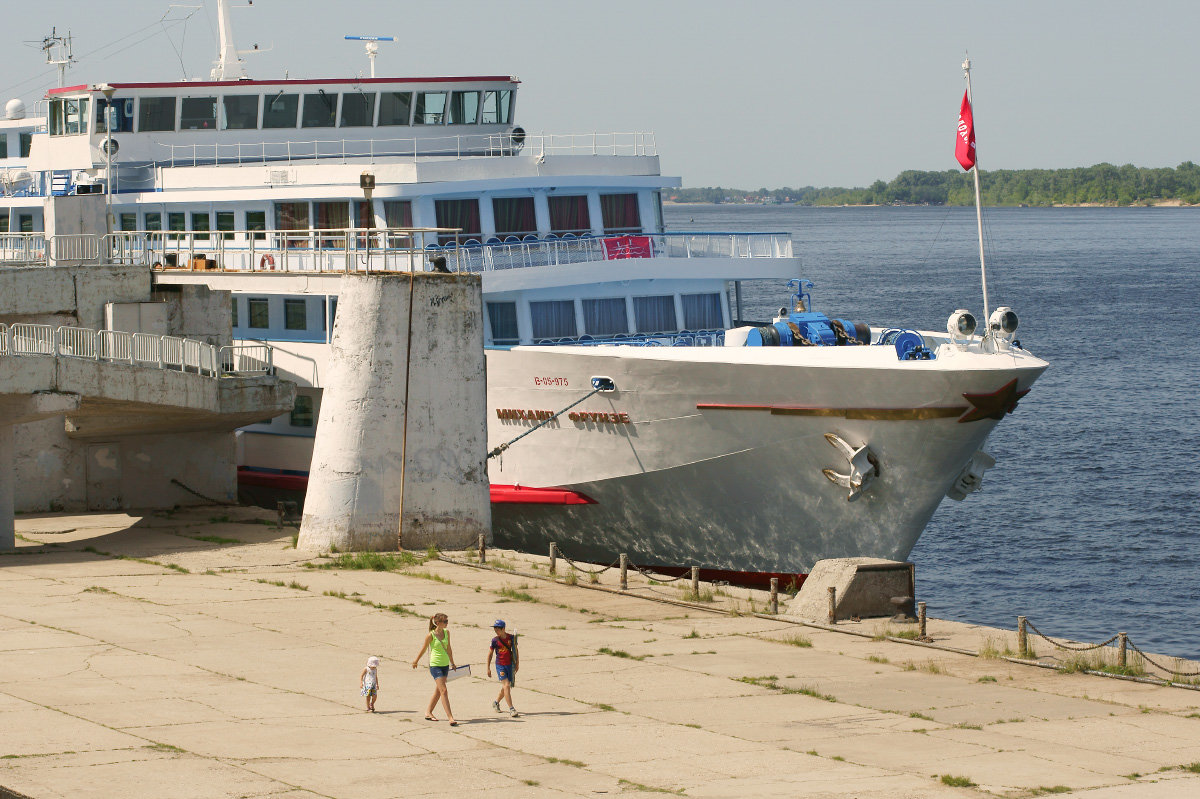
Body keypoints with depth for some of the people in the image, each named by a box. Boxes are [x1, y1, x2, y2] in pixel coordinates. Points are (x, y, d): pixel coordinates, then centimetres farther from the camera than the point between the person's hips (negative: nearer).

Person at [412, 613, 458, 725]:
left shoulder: (446, 632, 5)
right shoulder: (431, 635, -13)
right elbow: (423, 649, 0)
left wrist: (452, 663, 21)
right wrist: (415, 661, 13)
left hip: (445, 665, 7)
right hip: (435, 665, -7)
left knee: (438, 691, 15)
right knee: (444, 691, -13)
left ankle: (428, 712, 29)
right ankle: (450, 717, -16)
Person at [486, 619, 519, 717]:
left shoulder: (511, 638, -2)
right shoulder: (495, 640, -5)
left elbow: (515, 651, 10)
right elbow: (490, 654, 4)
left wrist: (517, 663, 7)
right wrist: (488, 668, 6)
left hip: (510, 664, 3)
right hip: (500, 665, -3)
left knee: (506, 687, 12)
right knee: (506, 686, -14)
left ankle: (496, 702, 38)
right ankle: (511, 709, -15)